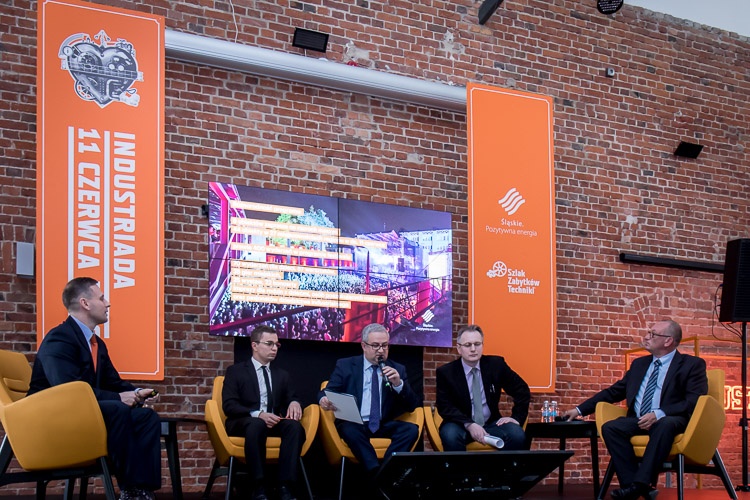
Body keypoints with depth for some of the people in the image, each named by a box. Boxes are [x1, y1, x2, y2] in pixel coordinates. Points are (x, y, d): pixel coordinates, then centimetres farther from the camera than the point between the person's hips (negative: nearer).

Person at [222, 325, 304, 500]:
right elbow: (229, 406, -4)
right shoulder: (236, 371, 8)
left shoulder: (282, 375, 22)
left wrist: (294, 403, -12)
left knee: (294, 425, -31)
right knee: (257, 424, -40)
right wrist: (257, 414, -21)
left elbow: (291, 399, 15)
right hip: (244, 422, -4)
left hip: (274, 422, 4)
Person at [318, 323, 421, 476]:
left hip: (384, 426, 2)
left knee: (411, 429, -27)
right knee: (350, 430, -36)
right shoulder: (345, 366, 10)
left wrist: (398, 384, -12)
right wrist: (324, 400, -20)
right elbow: (327, 392, 6)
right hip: (353, 424, -2)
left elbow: (412, 406, 7)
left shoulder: (398, 370, 13)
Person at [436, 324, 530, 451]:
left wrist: (516, 418, -4)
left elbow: (522, 391, 8)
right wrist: (469, 424, -24)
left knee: (517, 435, -28)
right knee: (450, 436, -36)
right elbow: (444, 407, -9)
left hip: (491, 424, 2)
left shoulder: (496, 364, 0)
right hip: (461, 425, -2)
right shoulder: (445, 372, -5)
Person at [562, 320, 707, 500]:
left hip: (669, 421, -5)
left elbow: (694, 401, -9)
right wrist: (580, 409, 19)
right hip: (638, 421, 5)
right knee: (610, 427, -24)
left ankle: (640, 484, -42)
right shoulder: (639, 364, 23)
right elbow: (613, 392, 26)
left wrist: (659, 414, -21)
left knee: (665, 424, -39)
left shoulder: (692, 365, 5)